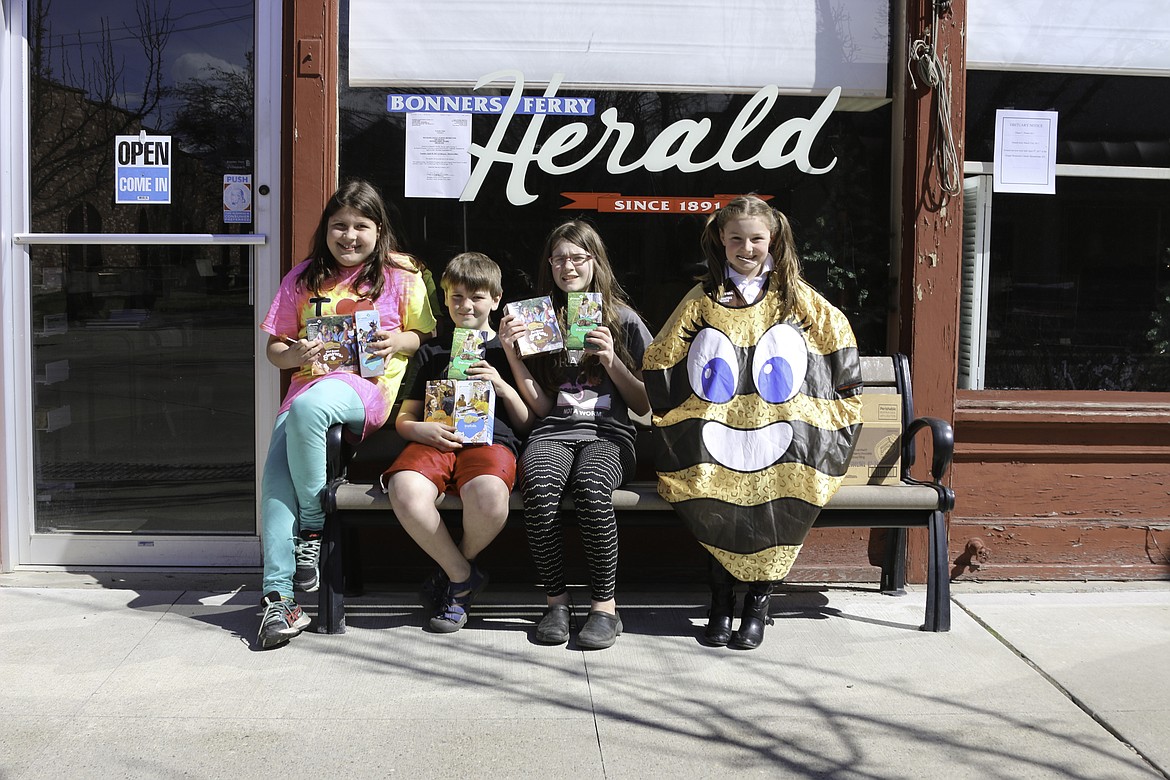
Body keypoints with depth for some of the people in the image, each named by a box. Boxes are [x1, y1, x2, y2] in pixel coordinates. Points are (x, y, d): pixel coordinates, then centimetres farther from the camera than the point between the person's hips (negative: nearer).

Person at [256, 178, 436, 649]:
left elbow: (426, 336, 12)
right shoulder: (304, 278, 16)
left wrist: (399, 342, -10)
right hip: (310, 380, 4)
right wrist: (295, 354, -6)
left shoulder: (400, 274, 10)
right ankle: (278, 597, -26)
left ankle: (312, 528, -19)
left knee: (308, 406, -38)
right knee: (277, 469, -25)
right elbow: (274, 349, 18)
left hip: (367, 387, -3)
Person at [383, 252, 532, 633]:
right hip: (436, 440, 2)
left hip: (491, 440, -2)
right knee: (404, 491, -35)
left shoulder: (507, 350, 22)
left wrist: (502, 386, -1)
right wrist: (421, 430, -3)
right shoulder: (432, 351, 25)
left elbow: (527, 424, 16)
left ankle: (455, 571, -3)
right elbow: (403, 419, 21)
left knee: (489, 498, -38)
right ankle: (464, 576, -9)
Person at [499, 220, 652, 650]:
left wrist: (610, 360, -4)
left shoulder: (623, 319, 12)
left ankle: (604, 606, -22)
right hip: (554, 432, 1)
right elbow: (542, 407, 9)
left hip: (609, 434, -1)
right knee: (540, 488, -35)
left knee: (591, 486, -37)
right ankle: (556, 601, -17)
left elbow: (644, 404, 10)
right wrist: (512, 354, -2)